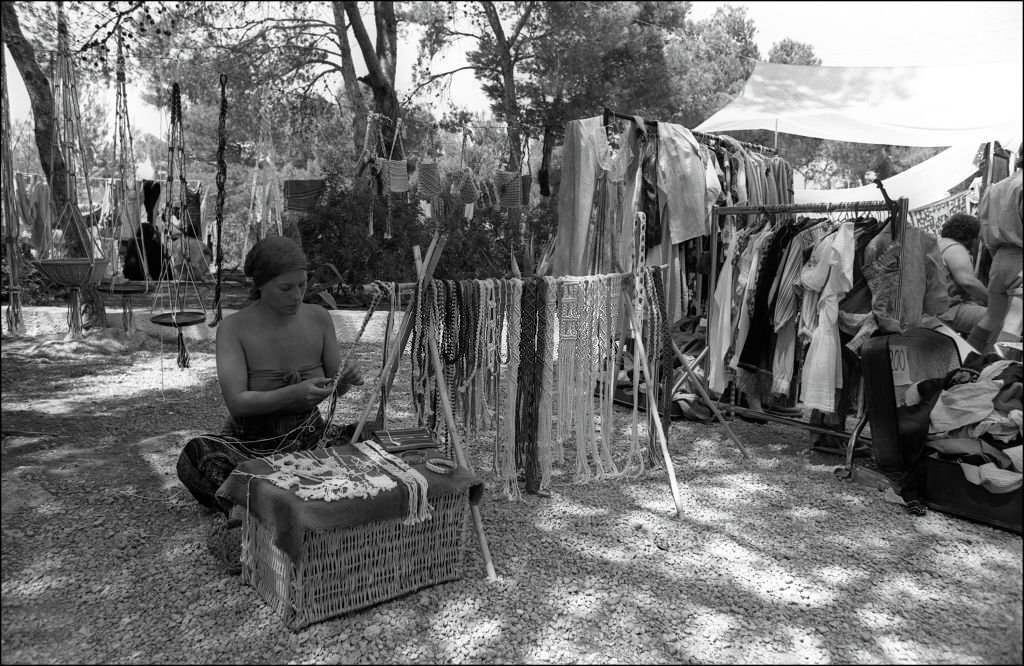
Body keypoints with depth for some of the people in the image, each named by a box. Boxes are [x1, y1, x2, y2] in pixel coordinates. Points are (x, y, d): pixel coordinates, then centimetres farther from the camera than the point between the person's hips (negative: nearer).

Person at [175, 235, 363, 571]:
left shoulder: (319, 318, -6)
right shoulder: (234, 327, -14)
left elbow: (334, 388, 3)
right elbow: (236, 402, -23)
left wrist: (344, 381, -22)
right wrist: (294, 394, -38)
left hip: (307, 437, 3)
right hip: (250, 443, -3)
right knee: (194, 456, -32)